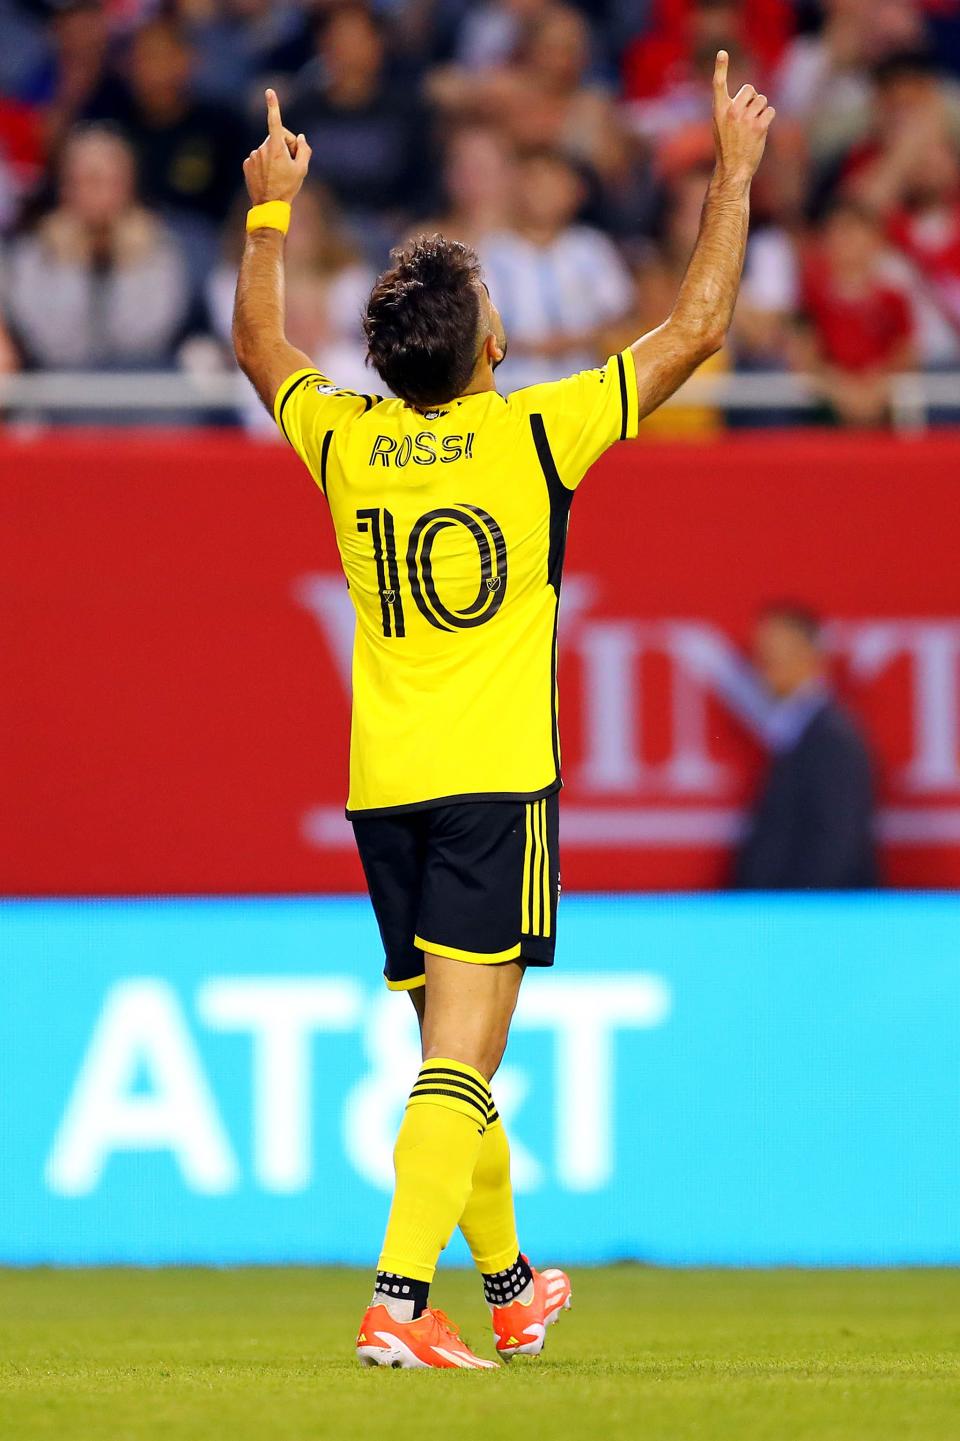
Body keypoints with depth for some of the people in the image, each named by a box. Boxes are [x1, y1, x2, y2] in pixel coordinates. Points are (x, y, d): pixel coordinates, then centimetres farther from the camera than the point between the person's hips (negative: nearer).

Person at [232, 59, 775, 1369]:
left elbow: (259, 344, 25)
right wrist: (734, 174, 9)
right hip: (495, 782, -5)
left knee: (452, 1052, 17)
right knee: (460, 1059, -10)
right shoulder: (534, 436, -8)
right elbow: (697, 328, -1)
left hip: (383, 793, 5)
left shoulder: (345, 441, 3)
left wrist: (272, 207, 36)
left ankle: (510, 1286, 31)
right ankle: (400, 1302, -23)